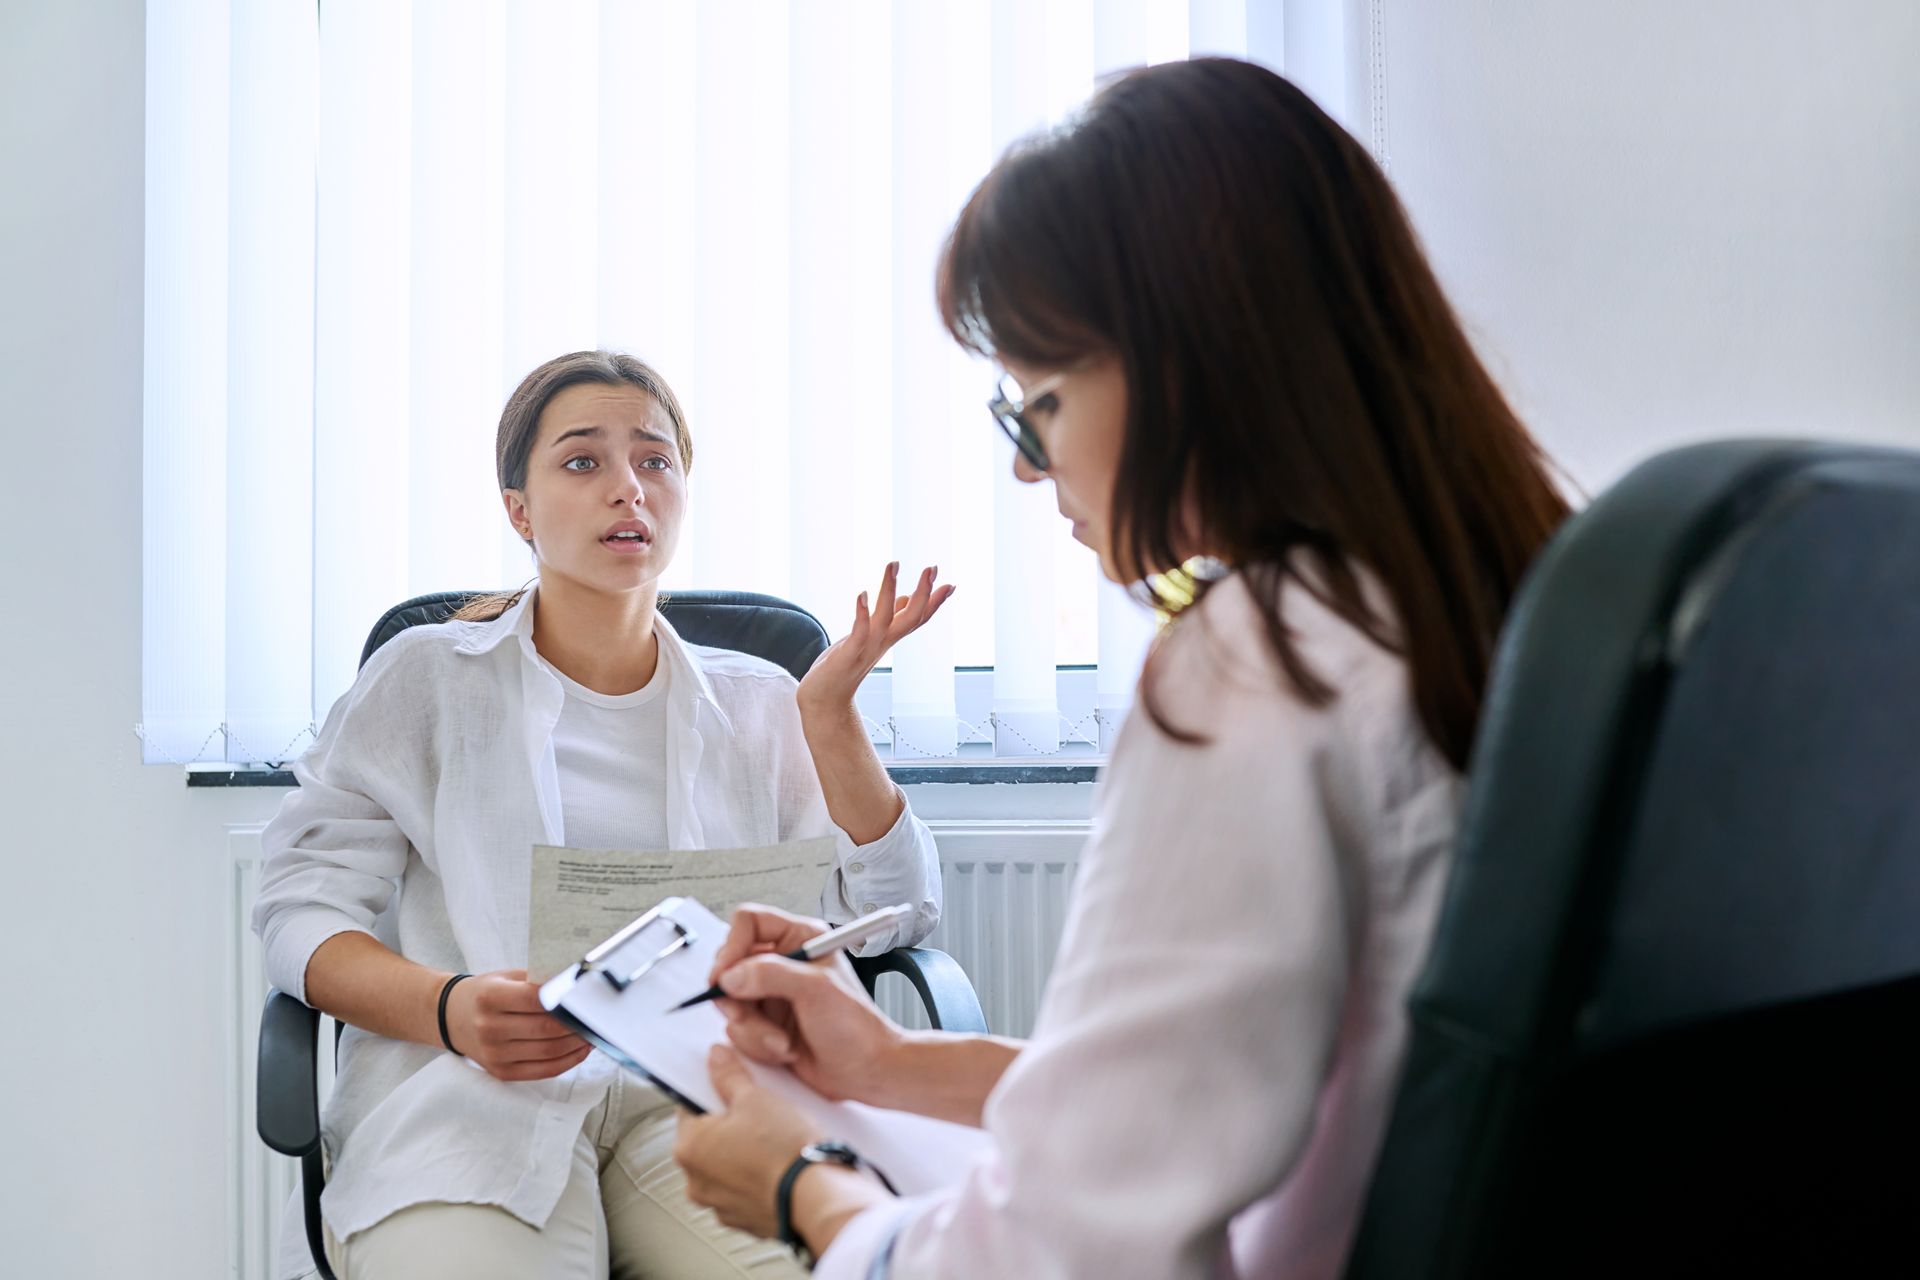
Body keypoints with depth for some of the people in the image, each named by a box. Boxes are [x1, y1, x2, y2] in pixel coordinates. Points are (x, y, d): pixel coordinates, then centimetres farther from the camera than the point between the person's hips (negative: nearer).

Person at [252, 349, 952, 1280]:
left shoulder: (754, 705, 21)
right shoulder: (426, 677, 15)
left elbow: (891, 918, 13)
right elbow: (301, 904, 6)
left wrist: (829, 709, 4)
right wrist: (448, 1007, -14)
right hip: (473, 1090, -1)